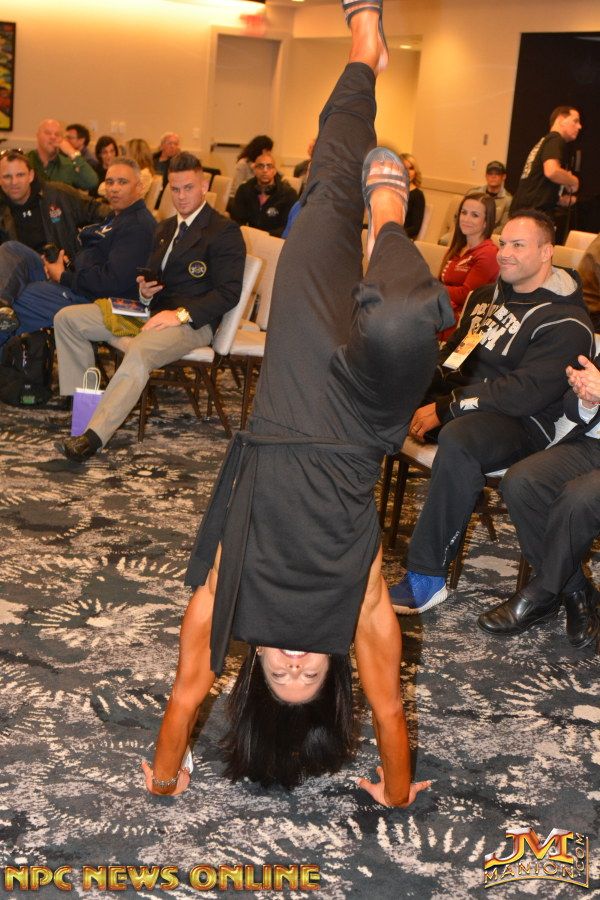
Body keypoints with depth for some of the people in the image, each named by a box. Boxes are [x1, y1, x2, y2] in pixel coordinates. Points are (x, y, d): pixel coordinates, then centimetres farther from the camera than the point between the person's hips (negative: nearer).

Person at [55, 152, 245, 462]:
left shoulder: (224, 231, -4)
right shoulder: (165, 228, 22)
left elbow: (228, 293, -13)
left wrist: (180, 314, -23)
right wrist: (144, 291, 2)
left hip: (192, 319, -8)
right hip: (153, 309, 9)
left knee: (139, 351, -40)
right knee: (66, 318, 0)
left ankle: (94, 436, -41)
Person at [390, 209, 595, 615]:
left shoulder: (566, 322, -9)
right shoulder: (487, 296, 17)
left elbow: (525, 394, -19)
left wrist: (446, 409, -20)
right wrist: (427, 393, -1)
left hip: (521, 422, -7)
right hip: (462, 398, 8)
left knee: (457, 440, -40)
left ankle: (427, 578, -33)